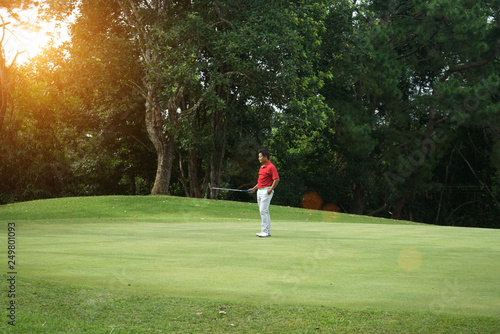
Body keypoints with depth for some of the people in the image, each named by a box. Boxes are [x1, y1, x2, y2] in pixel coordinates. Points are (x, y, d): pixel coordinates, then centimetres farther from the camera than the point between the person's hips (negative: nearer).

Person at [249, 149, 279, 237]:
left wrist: (270, 190, -21)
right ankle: (268, 231, 13)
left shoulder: (271, 167, -12)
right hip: (259, 191, 10)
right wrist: (254, 188, 20)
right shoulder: (262, 167, 17)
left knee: (263, 211, -13)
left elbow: (277, 179, -16)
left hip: (266, 191, -10)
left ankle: (265, 231, -12)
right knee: (264, 212, 10)